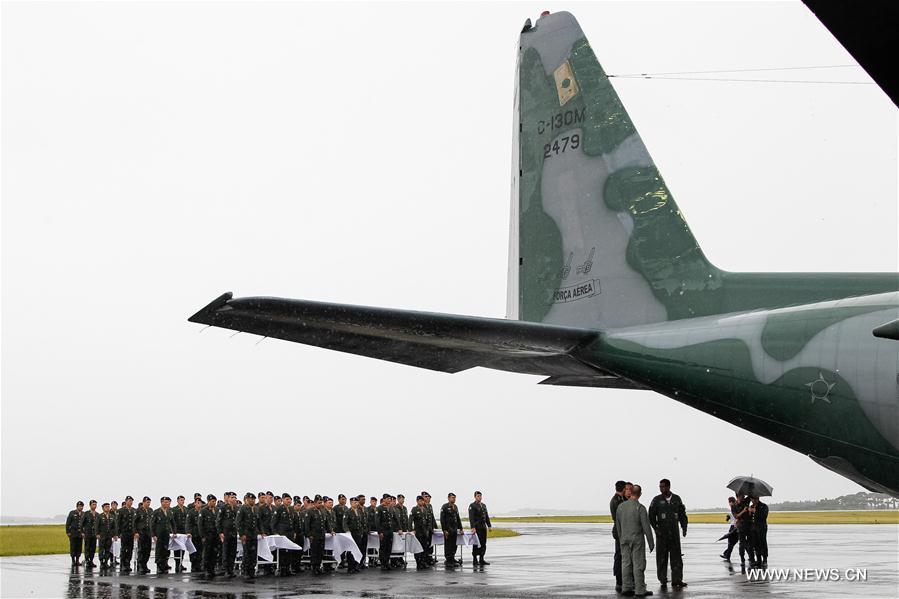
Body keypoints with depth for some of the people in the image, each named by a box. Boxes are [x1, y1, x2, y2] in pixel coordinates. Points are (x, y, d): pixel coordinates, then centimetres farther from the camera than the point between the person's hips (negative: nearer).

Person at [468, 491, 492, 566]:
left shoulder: (484, 505, 17)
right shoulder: (472, 506, -7)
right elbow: (471, 517, -15)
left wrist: (489, 525, 13)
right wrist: (473, 527, -23)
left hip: (483, 527, 7)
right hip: (476, 528, -7)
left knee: (483, 544, 6)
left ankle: (481, 560, 11)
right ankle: (475, 560, 1)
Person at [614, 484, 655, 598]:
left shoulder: (620, 506, 1)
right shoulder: (640, 508, -15)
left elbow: (618, 525, 9)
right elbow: (646, 527, -14)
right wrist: (651, 543, -6)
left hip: (625, 540, 5)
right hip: (637, 540, -5)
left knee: (626, 563, 9)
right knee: (638, 565, -1)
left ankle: (626, 588, 11)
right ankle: (640, 590, -1)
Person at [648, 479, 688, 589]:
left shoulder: (677, 499, 6)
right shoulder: (657, 500, 0)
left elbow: (682, 514, 12)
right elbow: (651, 516, -2)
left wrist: (684, 527, 1)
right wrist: (656, 528, -12)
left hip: (674, 532, 2)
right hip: (661, 533, -2)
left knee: (676, 556, 0)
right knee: (662, 557, 1)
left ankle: (677, 580, 3)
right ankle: (663, 580, 9)